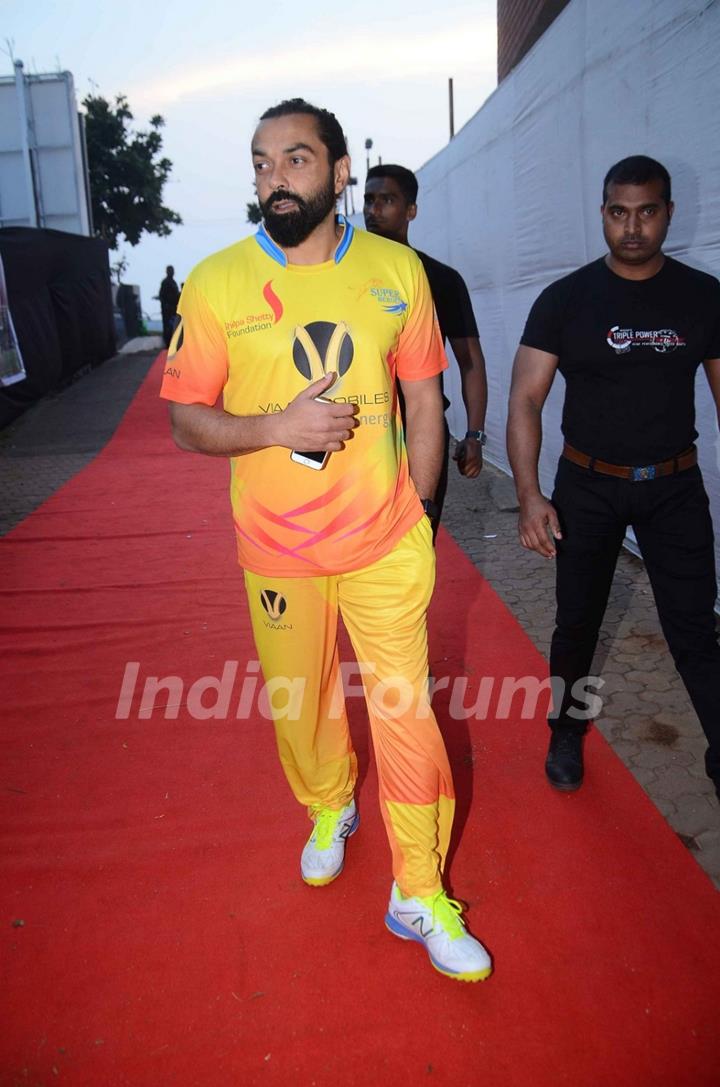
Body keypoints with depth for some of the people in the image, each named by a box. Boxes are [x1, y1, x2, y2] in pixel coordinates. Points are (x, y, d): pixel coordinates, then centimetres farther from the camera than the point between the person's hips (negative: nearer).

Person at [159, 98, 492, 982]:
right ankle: (328, 810, 49)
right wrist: (279, 426, -21)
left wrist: (414, 513, 5)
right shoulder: (217, 283, -5)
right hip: (279, 552, 0)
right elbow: (186, 420, -3)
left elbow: (423, 399, 7)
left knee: (406, 713, 4)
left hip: (387, 544, 0)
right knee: (300, 703, 17)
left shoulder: (396, 270, -1)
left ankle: (419, 895, 25)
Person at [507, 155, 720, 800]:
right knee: (577, 625, 11)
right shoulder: (566, 299, -5)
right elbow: (526, 399, -8)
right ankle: (567, 735, 33)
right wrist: (529, 495, -19)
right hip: (587, 486, 0)